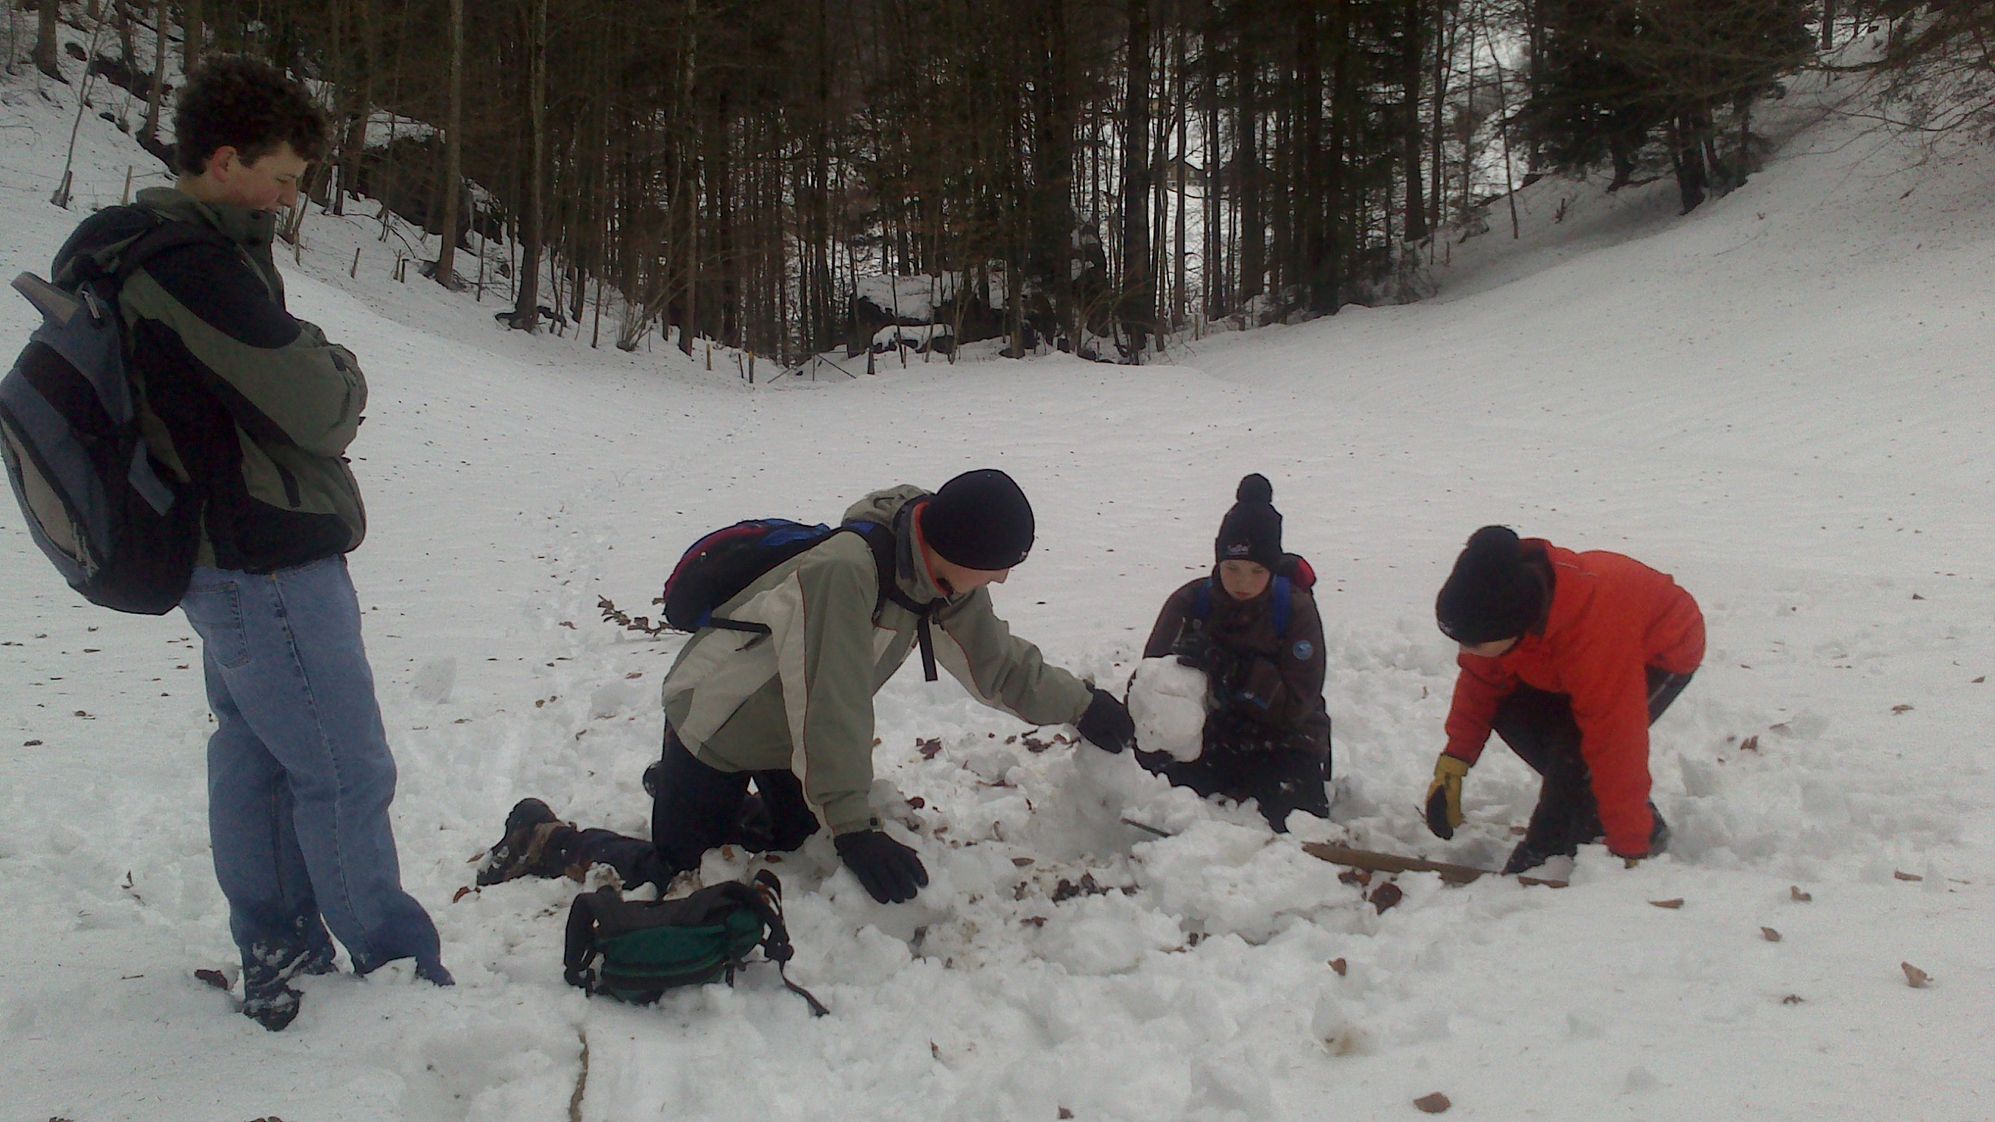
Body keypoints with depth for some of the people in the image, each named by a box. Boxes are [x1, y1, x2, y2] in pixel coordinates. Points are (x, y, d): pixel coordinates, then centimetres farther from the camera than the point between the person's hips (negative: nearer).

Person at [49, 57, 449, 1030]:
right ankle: (402, 976, 9)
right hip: (269, 567, -11)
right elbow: (320, 414, -21)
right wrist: (339, 371, -1)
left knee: (254, 756, 17)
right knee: (345, 775, -2)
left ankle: (275, 959, 29)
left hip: (226, 558, 11)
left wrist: (313, 372, -3)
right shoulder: (198, 265, -22)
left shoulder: (146, 251, 11)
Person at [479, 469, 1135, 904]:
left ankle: (678, 790, 40)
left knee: (791, 837, 21)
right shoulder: (842, 572, -40)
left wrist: (1082, 705, 0)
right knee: (668, 878, -2)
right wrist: (852, 828, -41)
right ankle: (547, 839, 20)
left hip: (785, 736, 8)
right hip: (716, 729, -8)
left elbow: (996, 664, -2)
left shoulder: (946, 576, -15)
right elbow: (831, 706, -42)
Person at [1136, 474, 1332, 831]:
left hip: (1283, 741, -1)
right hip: (1212, 740, 1)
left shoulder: (1296, 610, -11)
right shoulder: (1190, 602, -7)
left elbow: (1297, 704, -17)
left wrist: (1231, 670, -33)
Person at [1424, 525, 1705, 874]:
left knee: (1576, 744, -28)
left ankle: (1549, 848, -5)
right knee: (1512, 715, -13)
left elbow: (1614, 748, -38)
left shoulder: (1593, 638, -46)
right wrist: (1452, 765, -15)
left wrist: (1629, 850, -30)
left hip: (1663, 653, -7)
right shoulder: (1494, 609, -26)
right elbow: (1479, 681, -8)